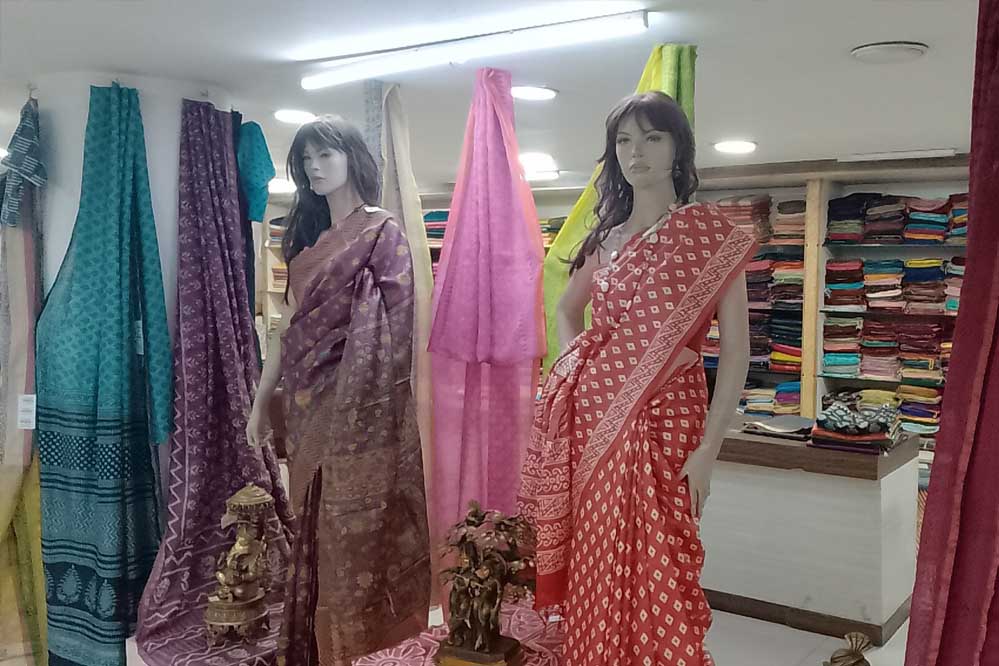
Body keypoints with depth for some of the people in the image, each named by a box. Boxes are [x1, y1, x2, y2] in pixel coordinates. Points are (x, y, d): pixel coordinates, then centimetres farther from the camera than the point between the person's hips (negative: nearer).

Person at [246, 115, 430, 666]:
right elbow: (289, 325, 16)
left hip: (359, 406, -6)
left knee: (355, 529, -1)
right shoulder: (306, 237, 15)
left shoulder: (383, 232, -5)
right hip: (307, 404, 7)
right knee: (313, 527, 12)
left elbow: (397, 326, -12)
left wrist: (379, 409, -18)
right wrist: (261, 399, 14)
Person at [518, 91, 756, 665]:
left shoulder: (709, 229, -3)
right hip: (592, 419, 5)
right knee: (596, 571, 13)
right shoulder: (606, 236, 11)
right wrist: (575, 374, 10)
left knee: (656, 577, -1)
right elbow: (567, 310, 28)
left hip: (662, 421, -4)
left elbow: (737, 349, -7)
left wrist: (708, 449, -13)